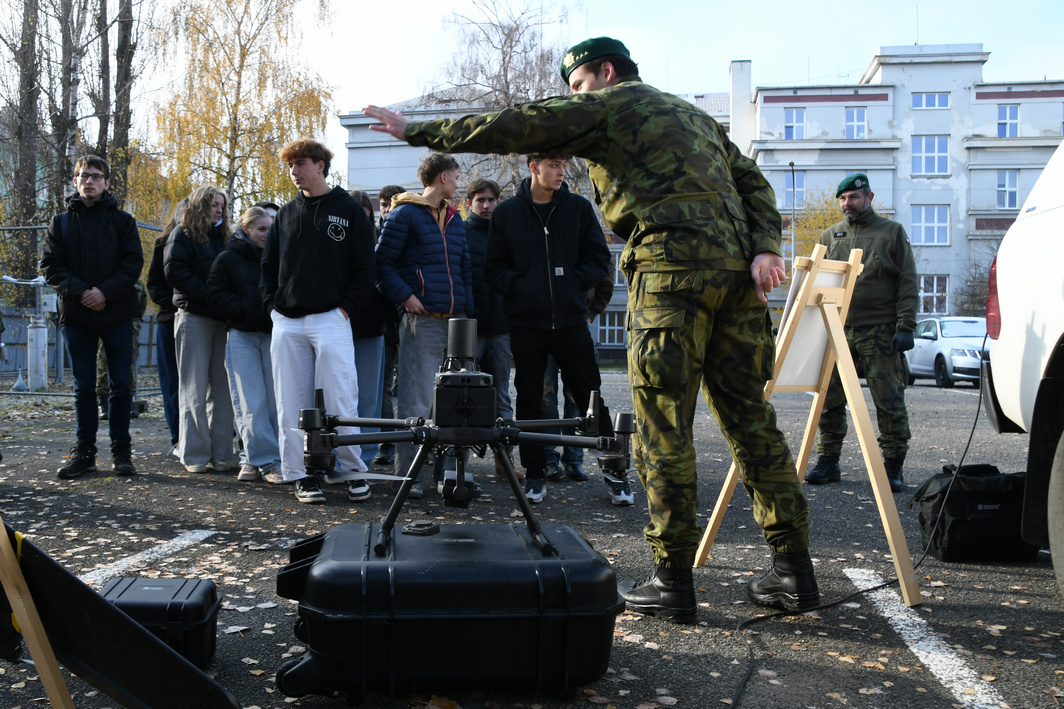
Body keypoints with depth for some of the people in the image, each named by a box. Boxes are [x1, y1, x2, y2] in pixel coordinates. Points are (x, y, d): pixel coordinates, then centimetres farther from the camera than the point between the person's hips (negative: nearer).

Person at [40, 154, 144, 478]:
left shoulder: (122, 220, 7)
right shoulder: (61, 222, 10)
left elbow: (133, 263, -2)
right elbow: (50, 266, 3)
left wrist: (106, 291, -16)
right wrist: (80, 291, -14)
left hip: (117, 314, -1)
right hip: (76, 315, 1)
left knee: (120, 385, 2)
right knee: (83, 387, 6)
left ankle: (121, 450, 11)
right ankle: (84, 452, 12)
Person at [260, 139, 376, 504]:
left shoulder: (348, 209, 3)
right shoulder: (286, 214, 16)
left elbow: (365, 267, 0)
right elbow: (268, 264, 19)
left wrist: (347, 307, -7)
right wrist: (272, 303, 6)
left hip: (330, 320, -4)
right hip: (286, 323, 5)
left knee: (340, 400, -6)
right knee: (292, 403, 4)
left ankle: (353, 471, 4)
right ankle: (301, 474, 11)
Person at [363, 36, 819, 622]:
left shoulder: (607, 104, 9)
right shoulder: (693, 114, 30)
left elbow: (515, 127, 3)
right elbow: (752, 181, 18)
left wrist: (417, 131, 10)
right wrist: (765, 247, 4)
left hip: (672, 269, -8)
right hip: (737, 270, 8)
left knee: (663, 430, -3)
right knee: (749, 418, 10)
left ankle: (673, 581, 1)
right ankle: (793, 570, 12)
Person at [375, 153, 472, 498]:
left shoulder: (454, 218, 21)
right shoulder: (405, 214, -2)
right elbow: (383, 262, -6)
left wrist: (466, 305, 13)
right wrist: (405, 296, -14)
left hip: (456, 320, 7)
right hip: (422, 321, -7)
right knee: (416, 403, -8)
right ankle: (407, 475, -4)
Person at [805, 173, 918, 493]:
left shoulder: (892, 232, 7)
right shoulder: (829, 236, 16)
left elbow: (908, 284, 3)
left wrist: (905, 326, -7)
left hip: (879, 331, -3)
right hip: (837, 329, 3)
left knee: (889, 401, -3)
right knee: (829, 399, 2)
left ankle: (893, 467, 7)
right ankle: (827, 462, 12)